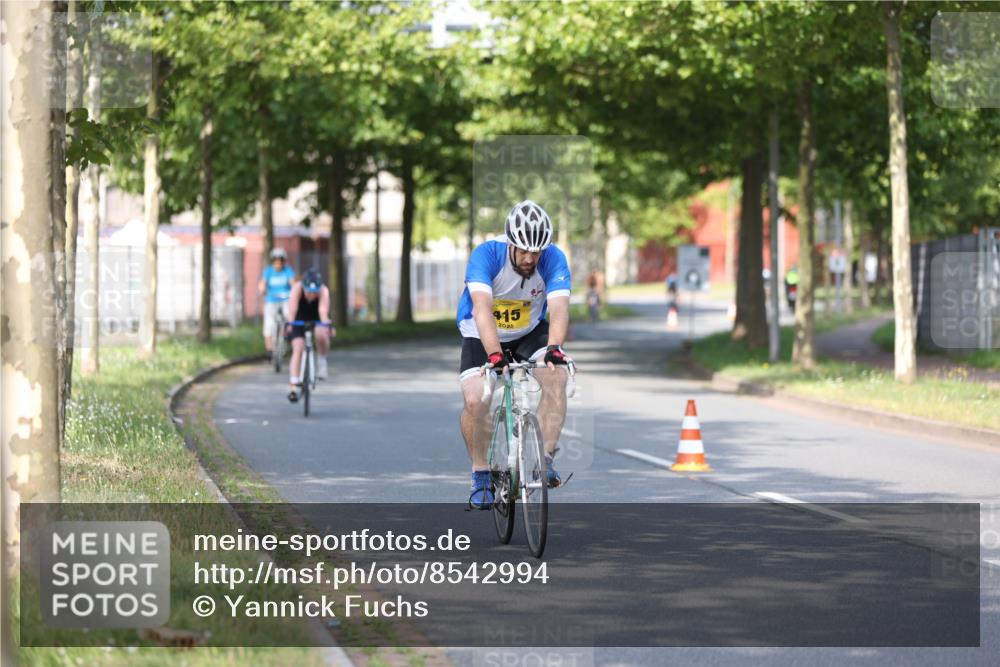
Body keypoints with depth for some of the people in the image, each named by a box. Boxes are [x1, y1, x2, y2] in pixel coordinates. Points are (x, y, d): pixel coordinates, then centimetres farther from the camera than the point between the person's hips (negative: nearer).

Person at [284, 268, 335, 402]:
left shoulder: (323, 291, -28)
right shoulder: (297, 288, -28)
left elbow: (323, 310, -42)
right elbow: (292, 307, -41)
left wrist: (326, 325, -60)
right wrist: (290, 323, -58)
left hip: (317, 320, 0)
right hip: (299, 320, 0)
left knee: (320, 335, -34)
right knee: (298, 348, -19)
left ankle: (321, 359, -5)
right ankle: (293, 386, -20)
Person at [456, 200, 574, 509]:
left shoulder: (553, 259, -23)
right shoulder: (487, 255, -29)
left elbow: (559, 308, -35)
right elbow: (482, 308, -41)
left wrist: (553, 347, -55)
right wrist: (495, 354, -55)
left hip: (529, 331, 2)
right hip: (482, 335, -2)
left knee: (556, 377, -27)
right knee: (475, 400, -22)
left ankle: (545, 459, -19)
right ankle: (481, 476, -1)